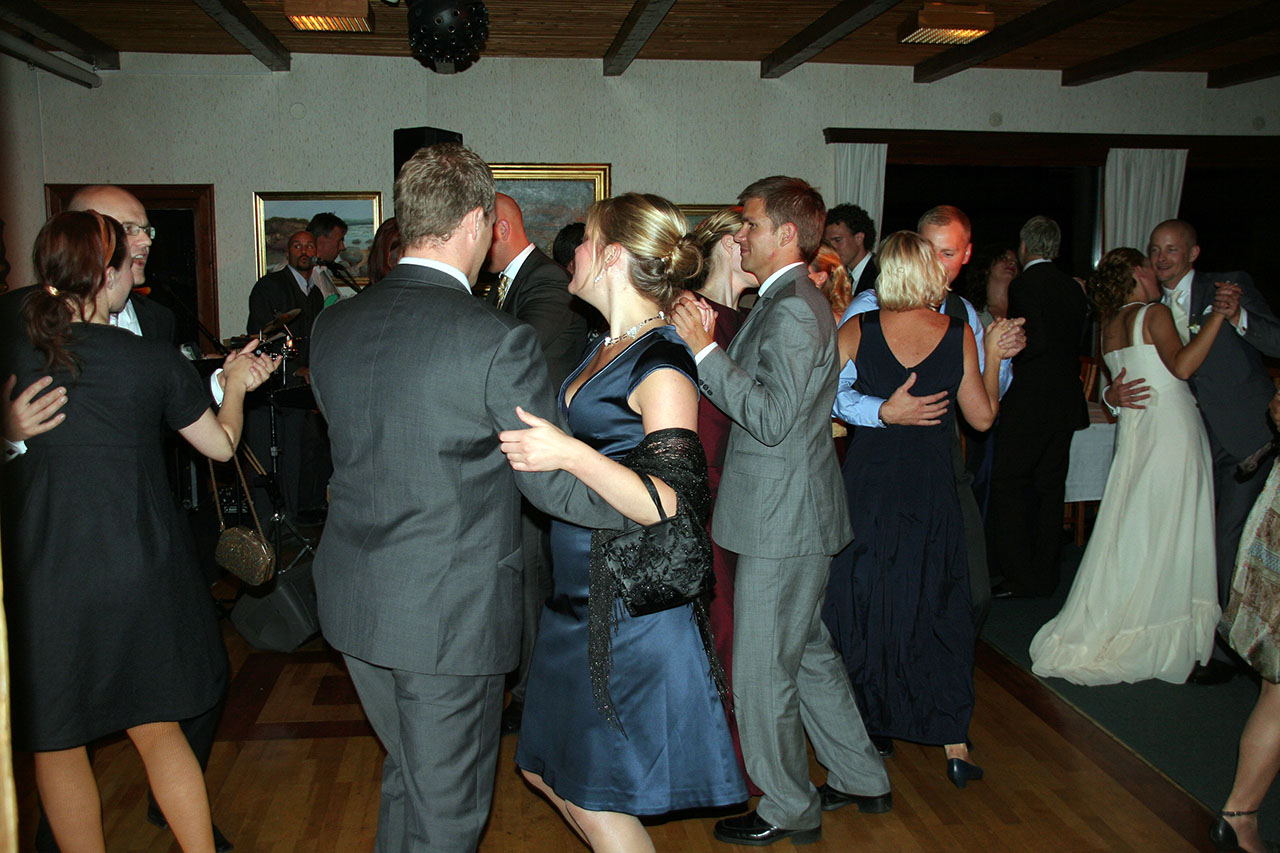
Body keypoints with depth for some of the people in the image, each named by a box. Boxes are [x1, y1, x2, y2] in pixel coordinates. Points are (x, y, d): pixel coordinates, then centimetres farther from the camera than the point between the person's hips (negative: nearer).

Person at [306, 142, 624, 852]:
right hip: (452, 614, -6)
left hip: (351, 602, 7)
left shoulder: (333, 325, -1)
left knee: (408, 775, 28)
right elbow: (555, 484, -16)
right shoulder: (498, 340, -20)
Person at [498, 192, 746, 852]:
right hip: (579, 595, 9)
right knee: (546, 769, 19)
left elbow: (676, 507, -26)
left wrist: (569, 455, -34)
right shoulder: (608, 348, 10)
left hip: (627, 606, -9)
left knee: (595, 799, 4)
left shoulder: (662, 367, -18)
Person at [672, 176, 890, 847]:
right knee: (808, 657, 22)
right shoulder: (785, 301, 14)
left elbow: (772, 418, -25)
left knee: (762, 677, 4)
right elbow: (753, 395, 12)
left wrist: (706, 349, -23)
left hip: (783, 525, -10)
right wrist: (707, 348, 1)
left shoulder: (794, 309, -19)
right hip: (788, 518, 10)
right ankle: (860, 779, 38)